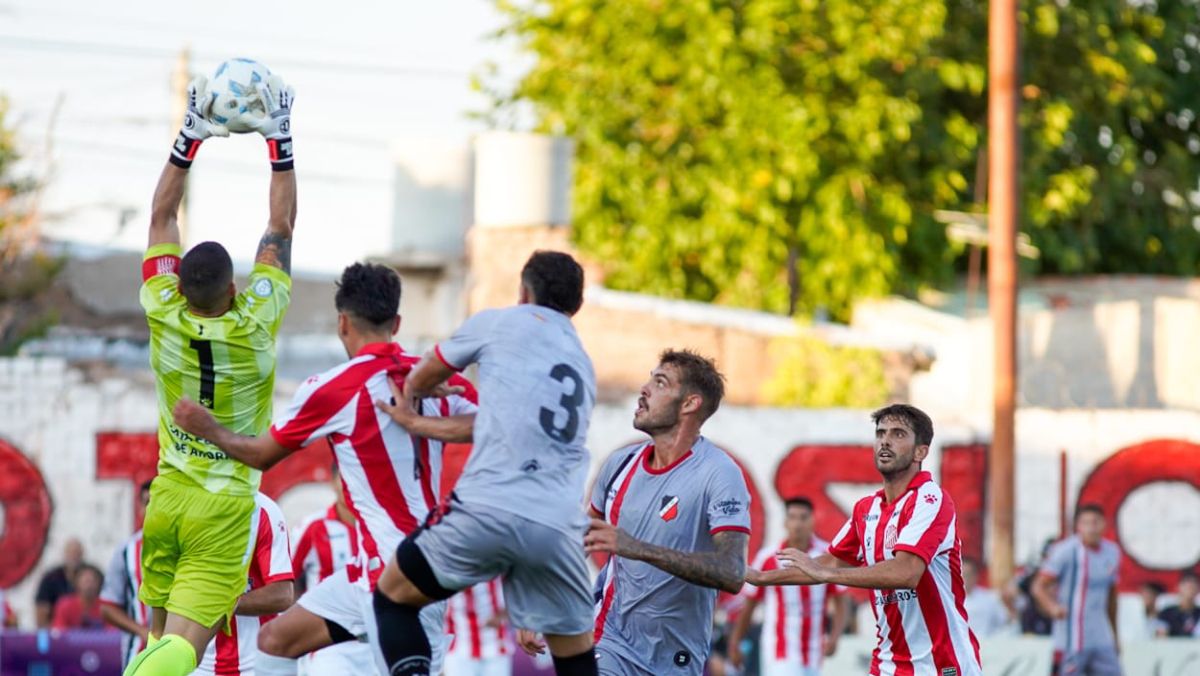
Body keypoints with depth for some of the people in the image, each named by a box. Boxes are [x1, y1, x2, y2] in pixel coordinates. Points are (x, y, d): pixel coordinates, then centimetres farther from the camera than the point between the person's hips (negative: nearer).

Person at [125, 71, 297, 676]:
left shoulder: (164, 318, -5)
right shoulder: (256, 326, -11)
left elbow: (162, 217, 7)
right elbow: (281, 228, 0)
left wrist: (191, 136, 12)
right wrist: (280, 139, 7)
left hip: (168, 494, 3)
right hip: (224, 506, -3)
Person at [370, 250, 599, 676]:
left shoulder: (499, 324, 10)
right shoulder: (583, 366, 24)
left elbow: (426, 375, 27)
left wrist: (410, 392, 50)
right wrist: (414, 422, 39)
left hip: (489, 509, -4)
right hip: (559, 527, 4)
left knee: (392, 597, 13)